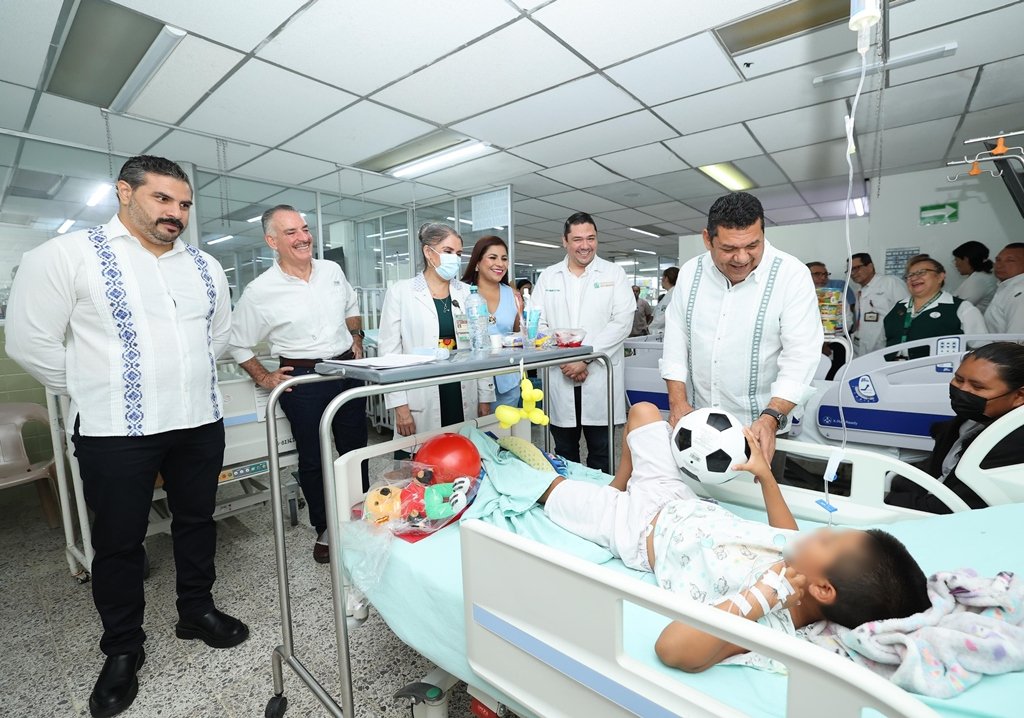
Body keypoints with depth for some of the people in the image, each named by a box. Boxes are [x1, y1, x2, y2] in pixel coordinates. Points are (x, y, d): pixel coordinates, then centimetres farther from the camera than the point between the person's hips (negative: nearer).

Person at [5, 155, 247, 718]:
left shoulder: (204, 266, 8)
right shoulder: (68, 255, -6)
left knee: (197, 522, 17)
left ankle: (197, 611, 38)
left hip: (201, 424, 4)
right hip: (117, 432, -4)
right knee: (119, 541, 11)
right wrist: (96, 395, 1)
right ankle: (122, 649, 32)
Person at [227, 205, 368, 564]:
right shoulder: (259, 291, -7)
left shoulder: (332, 270, 4)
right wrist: (264, 378, -2)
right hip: (303, 380, -3)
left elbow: (352, 307, 22)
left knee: (356, 450, 15)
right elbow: (238, 345, 4)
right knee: (312, 460, 9)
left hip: (348, 370, 4)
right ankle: (324, 530, 28)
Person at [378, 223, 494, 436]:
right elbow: (389, 350, -3)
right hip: (421, 406, -3)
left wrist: (485, 398, 6)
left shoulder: (467, 293, 9)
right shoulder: (400, 292, 0)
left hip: (463, 400, 3)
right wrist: (400, 406, -9)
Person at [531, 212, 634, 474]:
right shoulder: (548, 277, 10)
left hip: (600, 376, -2)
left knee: (599, 451, 8)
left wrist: (585, 358, -13)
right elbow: (538, 324, 4)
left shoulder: (614, 273, 5)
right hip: (560, 378, 2)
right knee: (564, 451, 13)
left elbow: (622, 322, -6)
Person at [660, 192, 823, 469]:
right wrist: (678, 402, -8)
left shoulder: (792, 275, -11)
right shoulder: (690, 272, -1)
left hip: (757, 427, -3)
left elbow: (800, 357, -15)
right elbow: (676, 339, 1)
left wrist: (770, 418, -27)